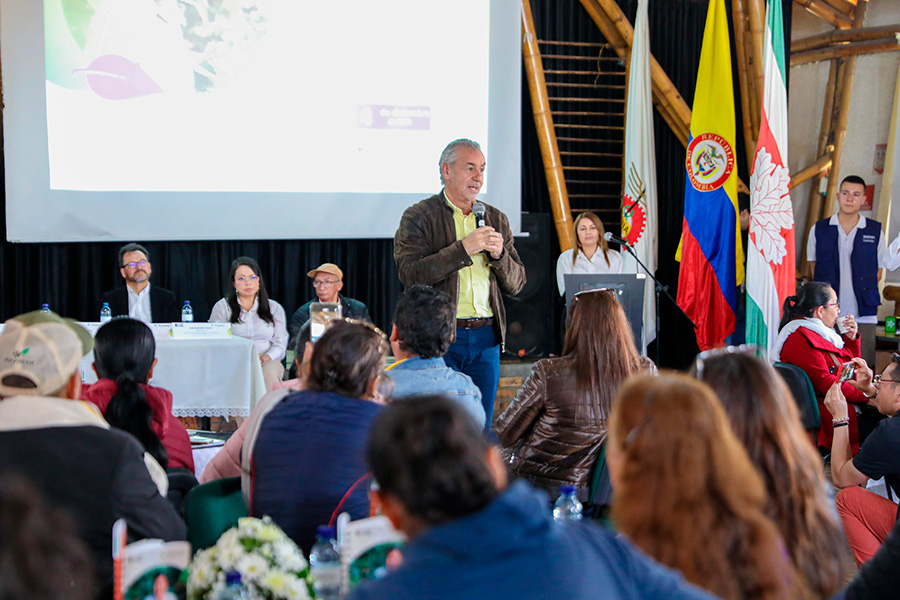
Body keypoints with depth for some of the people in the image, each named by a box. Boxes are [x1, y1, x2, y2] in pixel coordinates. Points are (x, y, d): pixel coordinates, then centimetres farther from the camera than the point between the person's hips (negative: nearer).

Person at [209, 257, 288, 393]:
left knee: (269, 375, -35)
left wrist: (262, 359, -13)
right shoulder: (222, 307, 12)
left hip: (267, 362, 1)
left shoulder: (274, 308, 17)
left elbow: (280, 344, 9)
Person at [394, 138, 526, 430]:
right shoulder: (418, 217, 0)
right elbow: (410, 275, -14)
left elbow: (516, 284, 15)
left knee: (480, 426, 6)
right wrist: (463, 248, -17)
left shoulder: (496, 219, 15)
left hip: (486, 338, 5)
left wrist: (499, 254, -6)